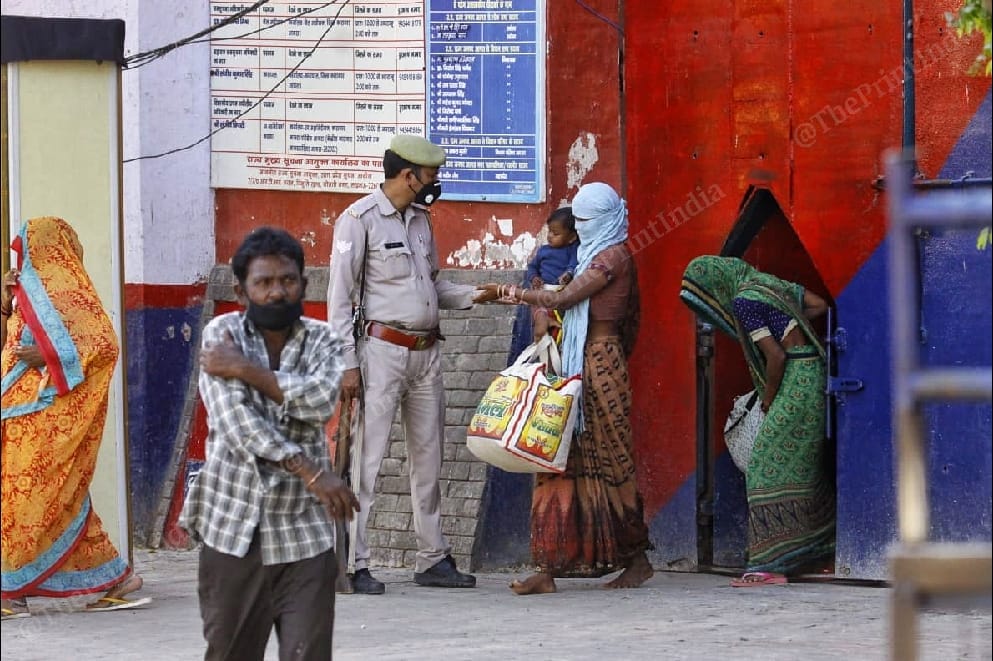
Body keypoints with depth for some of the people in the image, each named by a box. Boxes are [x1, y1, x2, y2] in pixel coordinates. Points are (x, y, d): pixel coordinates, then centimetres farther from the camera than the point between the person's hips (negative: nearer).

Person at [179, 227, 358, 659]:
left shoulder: (321, 341, 6)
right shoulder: (222, 335, -1)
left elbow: (321, 400, -15)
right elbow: (235, 420, -14)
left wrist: (246, 370, -15)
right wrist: (309, 471, -21)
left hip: (304, 534, 1)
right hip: (234, 530, -1)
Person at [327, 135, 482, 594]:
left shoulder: (420, 219, 13)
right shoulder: (360, 220, -9)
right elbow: (340, 296, -10)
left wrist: (476, 295, 6)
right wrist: (347, 364, -16)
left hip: (426, 353, 8)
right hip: (382, 349, -8)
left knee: (428, 457, 11)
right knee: (368, 457, -8)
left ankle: (433, 559, 18)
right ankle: (354, 564, -6)